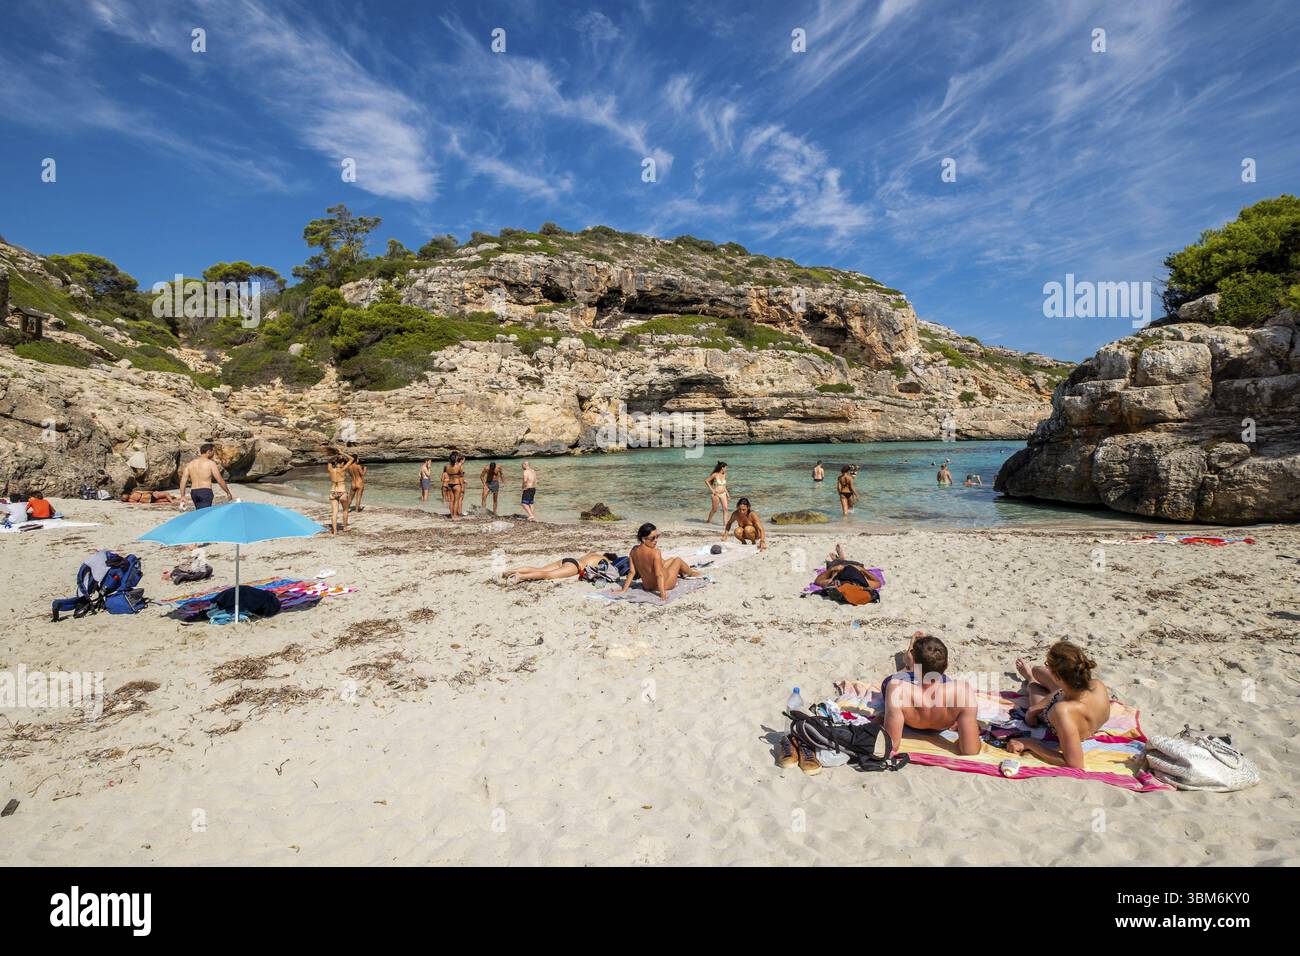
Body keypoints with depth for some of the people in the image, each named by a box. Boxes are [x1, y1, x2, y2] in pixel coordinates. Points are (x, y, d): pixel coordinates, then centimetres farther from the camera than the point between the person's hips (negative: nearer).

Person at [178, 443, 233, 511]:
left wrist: (182, 496, 8)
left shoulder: (190, 464, 13)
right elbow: (220, 480, -5)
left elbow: (183, 480, 7)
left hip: (193, 492, 7)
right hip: (206, 492, -7)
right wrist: (228, 493, 5)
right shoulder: (211, 463, -4)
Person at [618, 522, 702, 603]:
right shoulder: (655, 552, -31)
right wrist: (663, 593, -30)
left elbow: (632, 572, -10)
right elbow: (659, 574, -31)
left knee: (672, 559, 29)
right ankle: (692, 573, 50)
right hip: (664, 584, -6)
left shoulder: (634, 551, -12)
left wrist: (624, 590, -4)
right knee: (678, 560, 21)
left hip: (646, 586, 6)